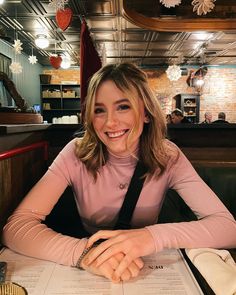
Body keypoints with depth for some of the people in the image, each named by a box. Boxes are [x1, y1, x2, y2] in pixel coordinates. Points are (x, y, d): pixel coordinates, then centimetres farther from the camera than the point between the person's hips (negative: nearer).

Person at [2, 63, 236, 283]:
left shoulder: (167, 157, -13)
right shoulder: (77, 154, -16)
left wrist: (154, 236, -35)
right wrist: (83, 253, -38)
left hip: (148, 270, 0)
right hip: (89, 275, 1)